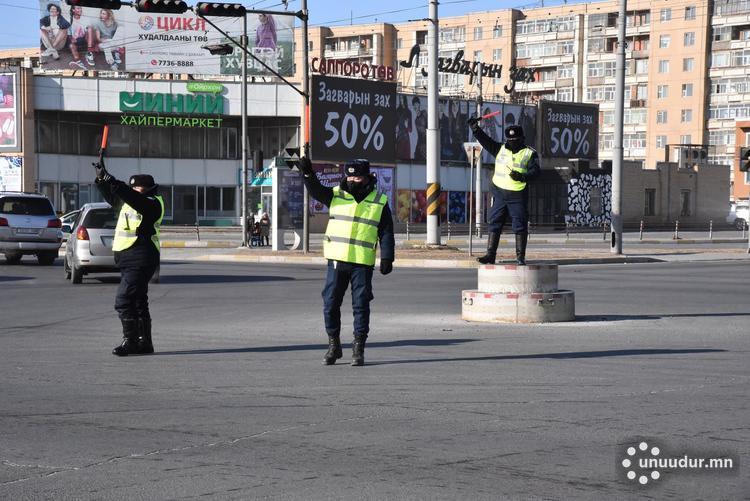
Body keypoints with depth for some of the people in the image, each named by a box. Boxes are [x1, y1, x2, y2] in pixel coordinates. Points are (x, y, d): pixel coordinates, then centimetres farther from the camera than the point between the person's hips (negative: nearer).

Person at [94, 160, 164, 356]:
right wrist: (102, 178, 0)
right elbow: (111, 195, 17)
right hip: (127, 257, 10)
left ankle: (130, 341, -12)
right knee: (137, 301, 13)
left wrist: (113, 182, -33)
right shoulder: (128, 202, 17)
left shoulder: (153, 204, -10)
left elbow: (134, 199, -26)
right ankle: (144, 342, 19)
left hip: (140, 260, -10)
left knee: (123, 300, -15)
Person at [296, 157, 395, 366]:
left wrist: (387, 258, -5)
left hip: (363, 263, -2)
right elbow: (316, 190, -8)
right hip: (337, 261, 2)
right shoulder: (336, 195, 8)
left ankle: (358, 349, 8)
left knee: (361, 305, 0)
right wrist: (308, 173, -25)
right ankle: (333, 345, 17)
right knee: (330, 303, 3)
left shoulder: (380, 202, 5)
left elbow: (386, 233, 4)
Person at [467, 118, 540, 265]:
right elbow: (485, 140, 6)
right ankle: (490, 254, 6)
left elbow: (535, 171, -9)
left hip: (518, 196, -3)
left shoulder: (530, 153, 1)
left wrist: (522, 176, -26)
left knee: (520, 225, -1)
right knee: (495, 224, 3)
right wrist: (475, 128, -6)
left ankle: (520, 256, 5)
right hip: (499, 194, 3)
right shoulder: (500, 149, 12)